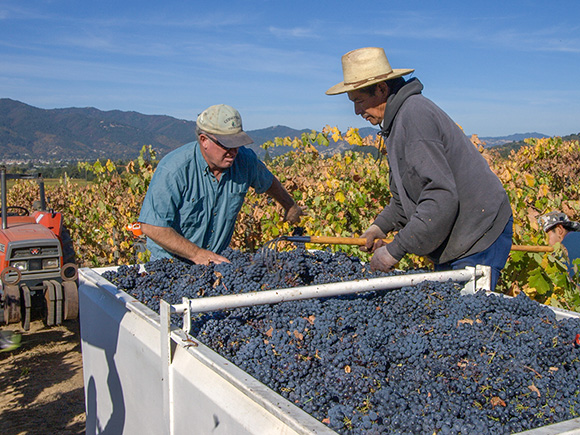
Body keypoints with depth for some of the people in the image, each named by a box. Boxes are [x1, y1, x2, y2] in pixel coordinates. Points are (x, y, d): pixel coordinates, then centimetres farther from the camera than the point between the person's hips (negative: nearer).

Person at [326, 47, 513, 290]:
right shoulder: (399, 118, 11)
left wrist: (396, 249, -25)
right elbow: (407, 193, 21)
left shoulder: (414, 115, -22)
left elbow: (441, 197, -29)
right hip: (458, 241, 10)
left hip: (481, 233, -10)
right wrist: (382, 225, 7)